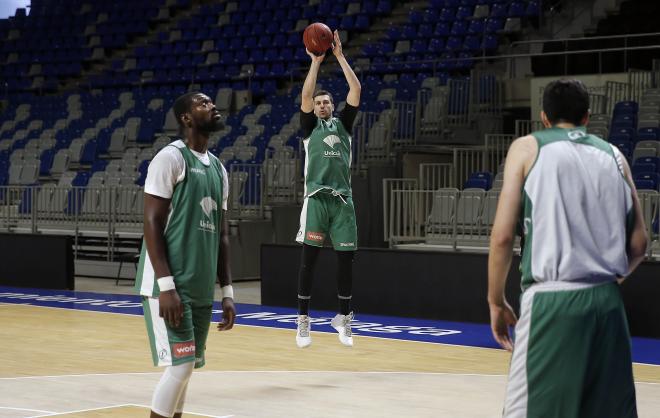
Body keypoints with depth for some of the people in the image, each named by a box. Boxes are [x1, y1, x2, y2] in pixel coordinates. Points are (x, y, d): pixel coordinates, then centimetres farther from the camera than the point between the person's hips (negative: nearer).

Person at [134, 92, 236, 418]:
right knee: (180, 365, -12)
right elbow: (152, 223, -14)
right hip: (170, 285, -8)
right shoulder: (171, 158, -9)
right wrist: (166, 285, -21)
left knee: (185, 367, 10)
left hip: (201, 289, 8)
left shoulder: (218, 169, 16)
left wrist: (227, 292, 13)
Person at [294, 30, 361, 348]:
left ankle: (343, 319, 15)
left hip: (342, 199, 3)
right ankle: (303, 321, 4)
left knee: (345, 259, 4)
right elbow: (305, 95, -6)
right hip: (316, 198, -2)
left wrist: (340, 55, 3)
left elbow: (356, 89, 6)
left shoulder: (343, 123, 16)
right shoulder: (310, 126, 10)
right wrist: (316, 61, -7)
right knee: (309, 259, -2)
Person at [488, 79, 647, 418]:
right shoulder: (613, 155, 16)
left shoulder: (527, 147, 6)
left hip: (551, 301, -4)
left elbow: (502, 236, -2)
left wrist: (496, 302, 9)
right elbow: (638, 245, 14)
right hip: (608, 303, 4)